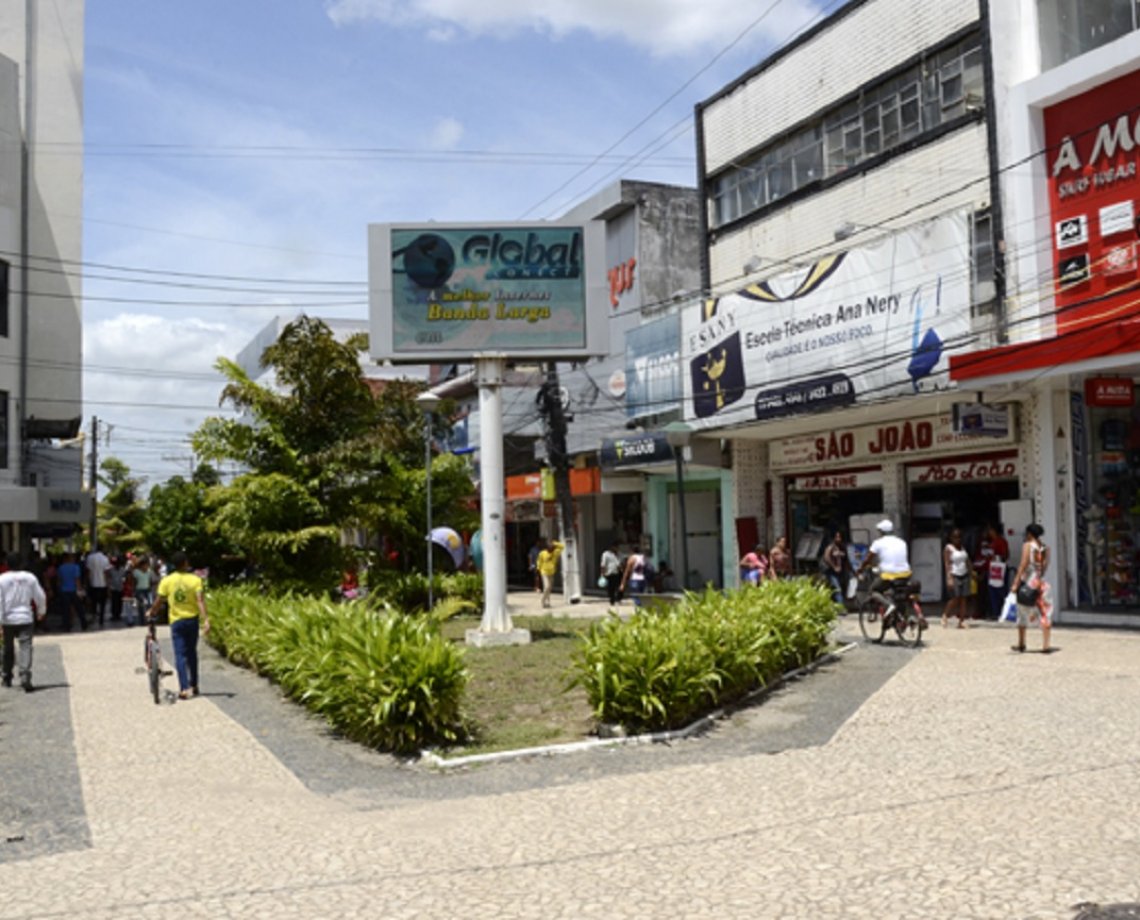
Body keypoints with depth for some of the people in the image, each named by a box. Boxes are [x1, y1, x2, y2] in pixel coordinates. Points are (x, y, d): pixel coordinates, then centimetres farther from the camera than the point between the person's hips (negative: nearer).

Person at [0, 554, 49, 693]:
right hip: (26, 619, -1)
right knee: (26, 647, -7)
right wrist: (41, 612, 24)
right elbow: (40, 597, 7)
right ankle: (25, 677, -22)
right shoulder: (30, 578, -1)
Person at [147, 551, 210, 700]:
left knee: (180, 654, -2)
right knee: (192, 653, 17)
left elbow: (159, 601, -1)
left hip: (176, 621, -1)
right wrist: (205, 620, -19)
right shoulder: (195, 579, -6)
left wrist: (150, 613, 19)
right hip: (192, 619, 1)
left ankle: (184, 688, -13)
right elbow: (200, 601, -15)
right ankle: (193, 685, 23)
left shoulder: (166, 581, -4)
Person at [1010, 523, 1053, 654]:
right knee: (1045, 613, 5)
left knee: (1023, 613, 9)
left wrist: (1016, 582, -15)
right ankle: (1045, 644, -1)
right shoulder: (1045, 547, 6)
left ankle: (1021, 644, 17)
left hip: (1028, 581, -4)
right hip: (1041, 583, 4)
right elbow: (1046, 566, 5)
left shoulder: (1027, 545, -7)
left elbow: (1023, 565, -14)